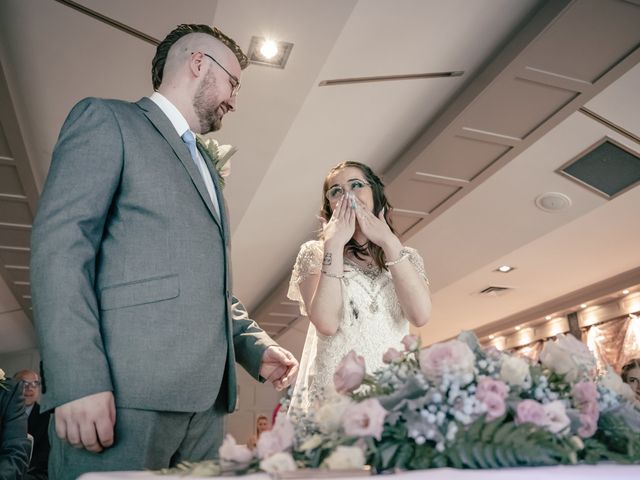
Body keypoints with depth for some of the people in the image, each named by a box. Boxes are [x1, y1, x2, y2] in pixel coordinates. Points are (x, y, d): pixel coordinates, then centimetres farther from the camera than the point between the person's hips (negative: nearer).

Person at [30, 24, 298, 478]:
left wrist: (258, 346, 10)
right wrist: (78, 381, -19)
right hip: (120, 392, -7)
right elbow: (59, 243, -9)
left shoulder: (206, 166, 25)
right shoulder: (106, 118, 4)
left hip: (204, 398, 7)